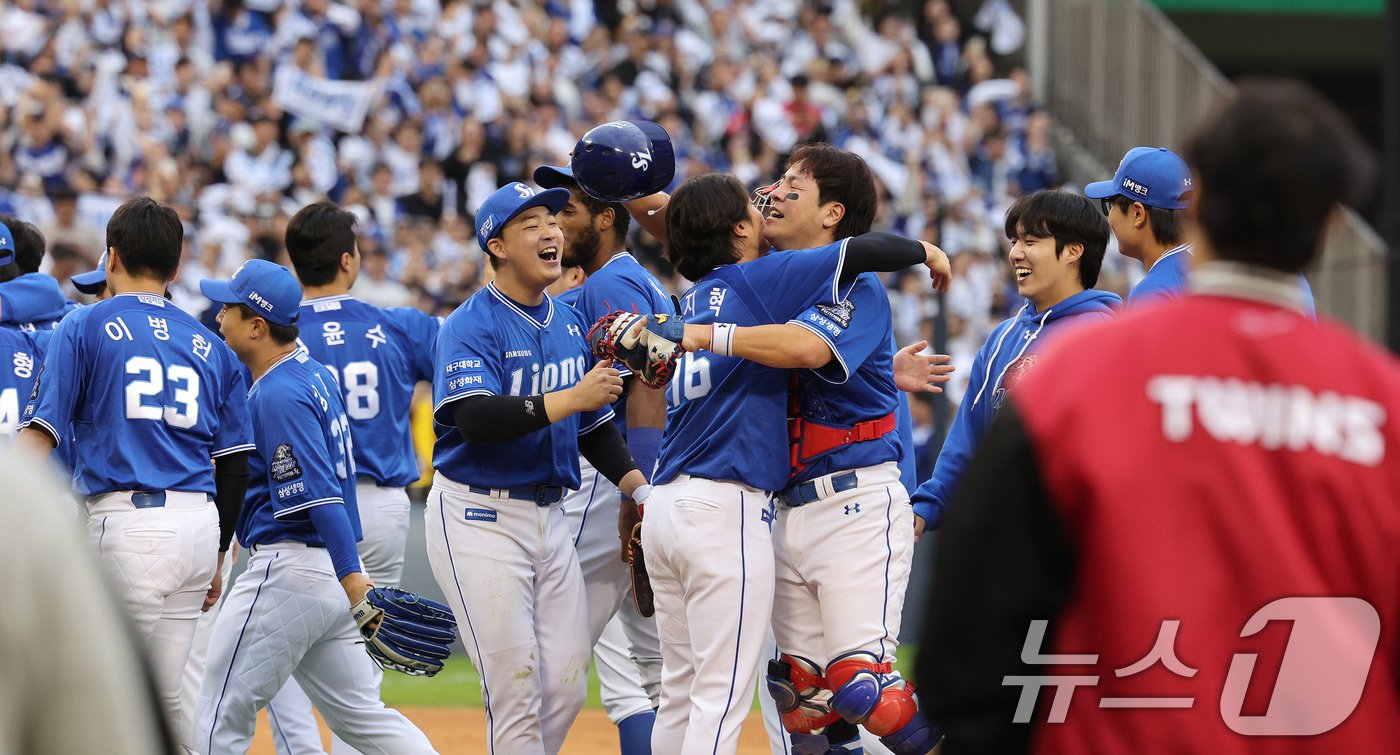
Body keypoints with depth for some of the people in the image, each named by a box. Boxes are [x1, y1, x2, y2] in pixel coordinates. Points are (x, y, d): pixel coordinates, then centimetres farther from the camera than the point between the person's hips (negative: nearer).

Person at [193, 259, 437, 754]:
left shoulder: (278, 394, -17)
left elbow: (319, 491, -25)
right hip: (332, 571, 10)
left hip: (289, 567, -10)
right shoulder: (313, 374, 13)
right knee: (359, 714, 10)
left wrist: (351, 577, -31)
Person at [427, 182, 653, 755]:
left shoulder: (571, 324, 12)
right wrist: (568, 400, -31)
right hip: (479, 518, -7)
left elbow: (595, 425, 17)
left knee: (567, 685, 4)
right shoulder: (472, 325, -11)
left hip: (548, 514, 7)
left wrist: (638, 487, 2)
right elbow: (475, 418, -27)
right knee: (515, 685, -10)